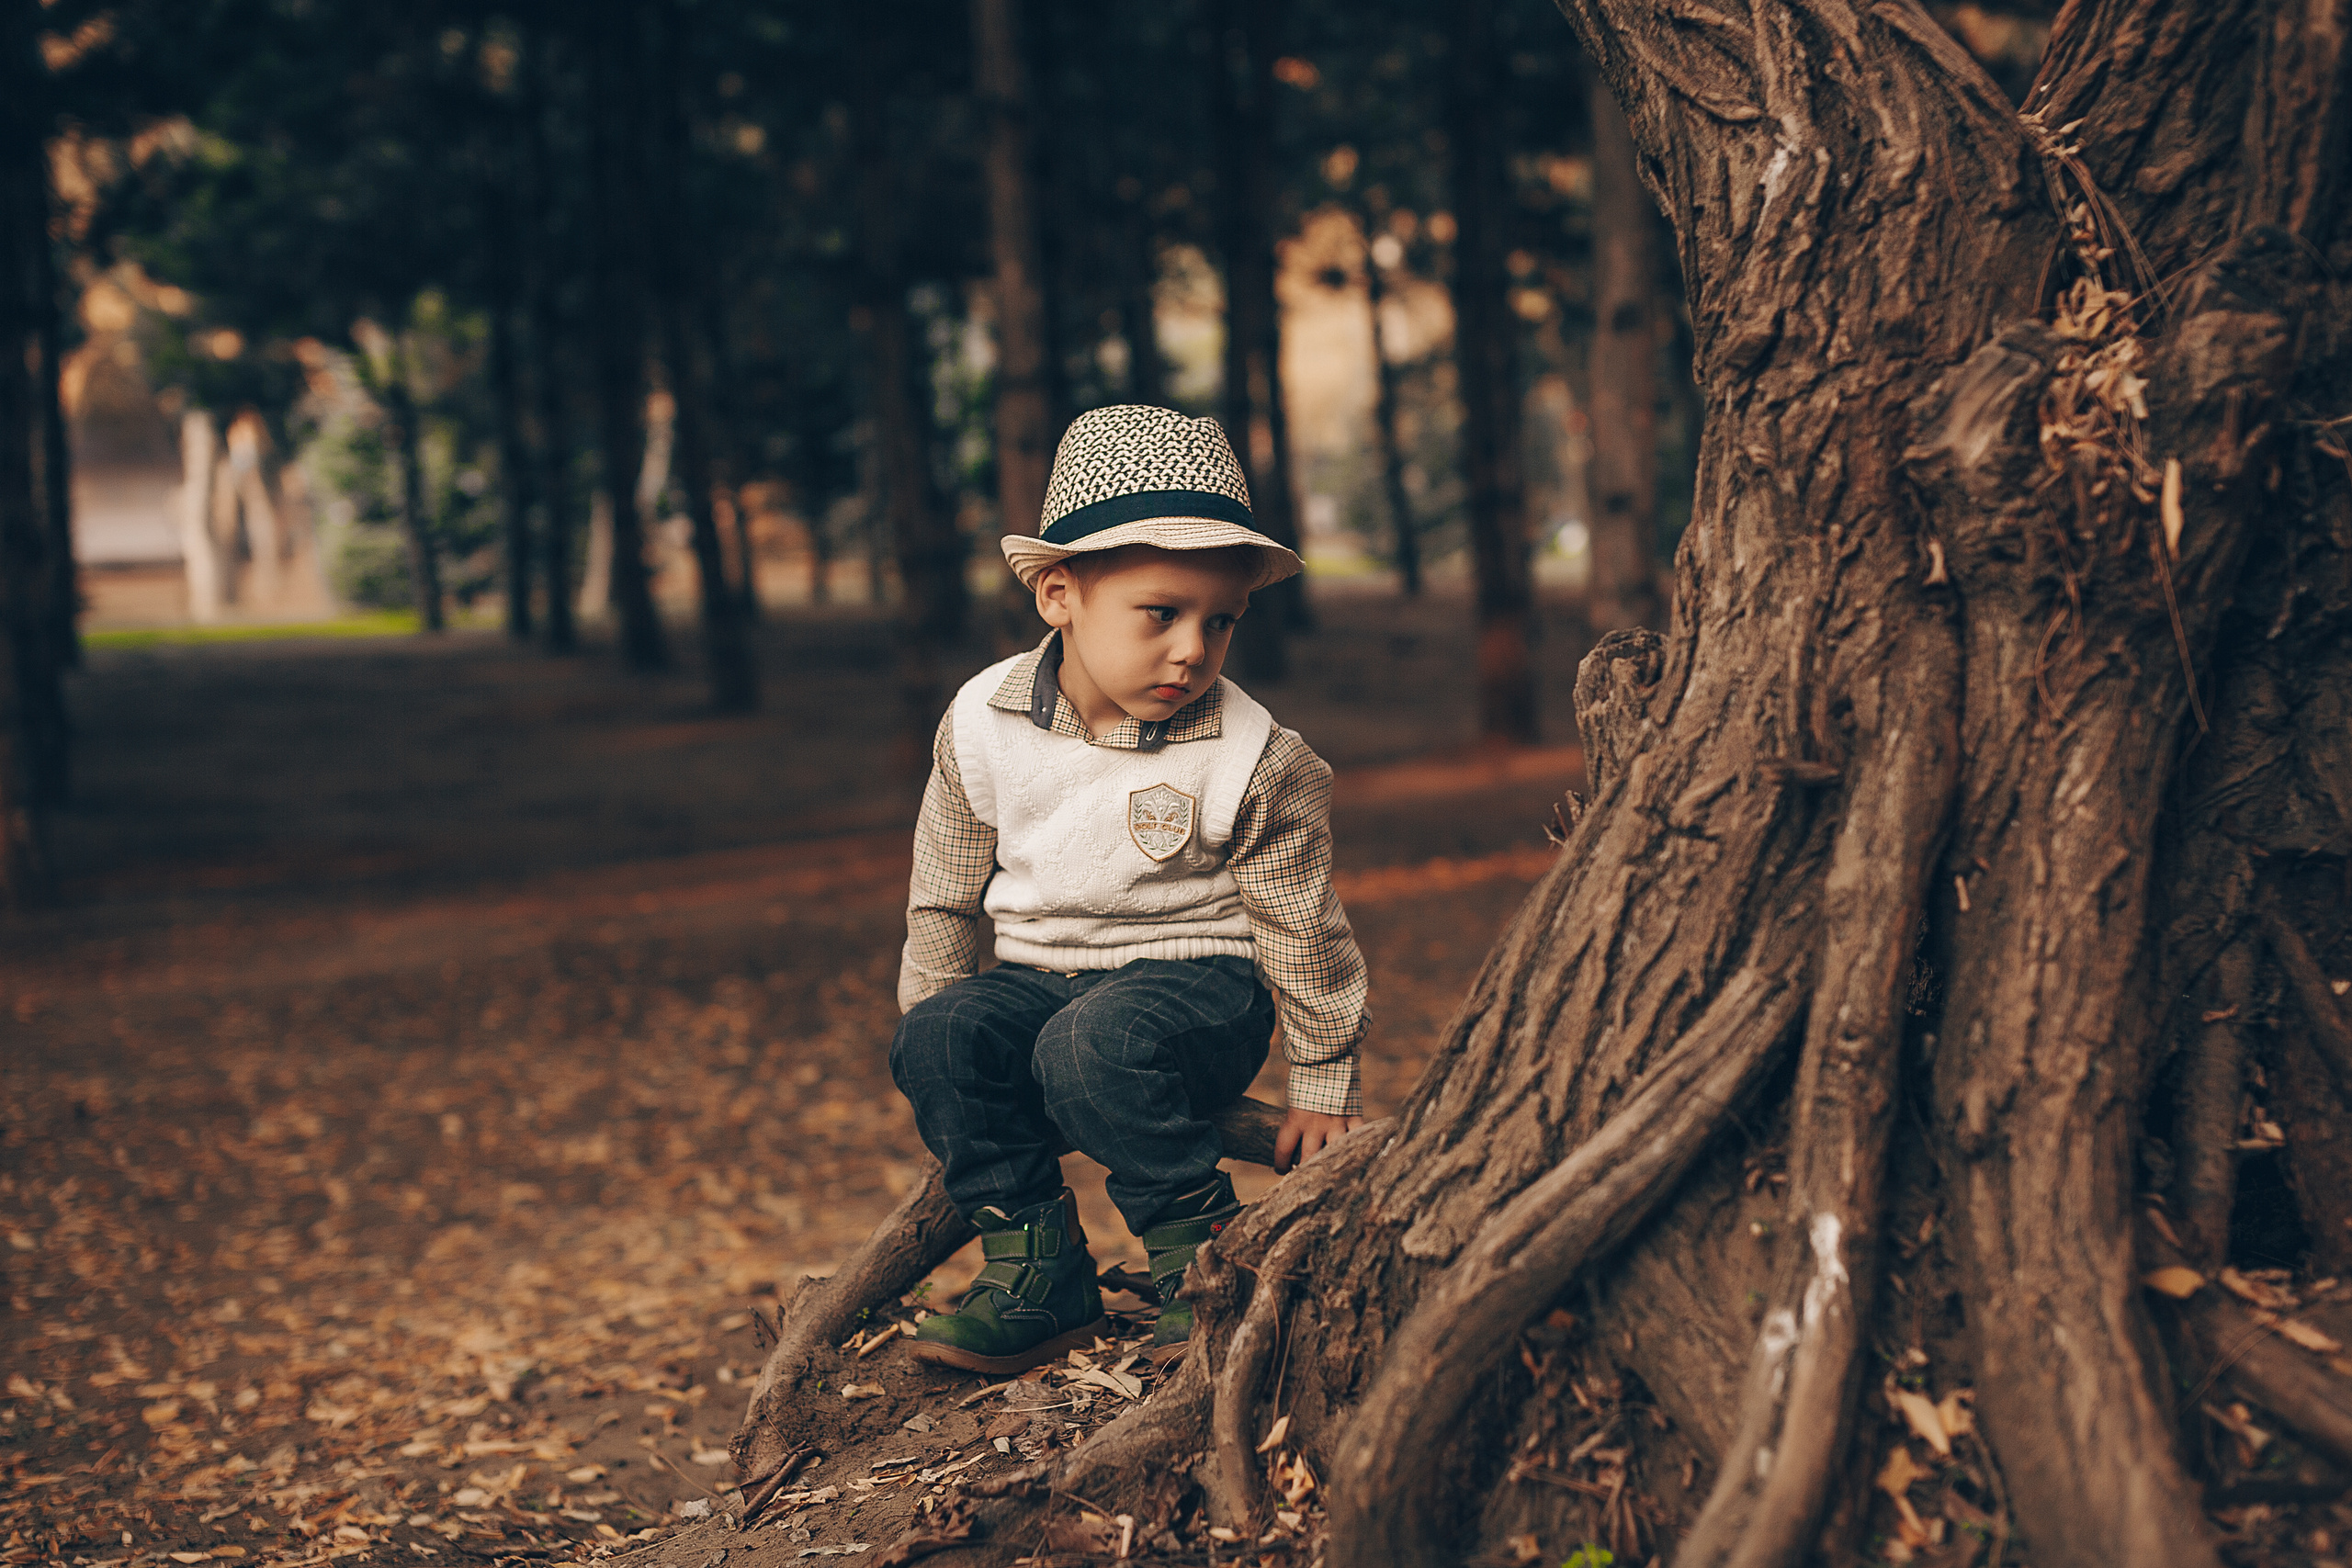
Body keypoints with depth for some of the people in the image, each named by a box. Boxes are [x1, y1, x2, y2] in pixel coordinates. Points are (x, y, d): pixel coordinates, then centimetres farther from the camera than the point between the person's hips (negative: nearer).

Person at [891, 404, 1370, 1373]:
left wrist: (1324, 1087, 3)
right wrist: (945, 1065, 10)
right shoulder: (982, 725, -6)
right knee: (936, 1036, -24)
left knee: (1091, 1046, -35)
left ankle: (1199, 1247, -13)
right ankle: (1036, 1266, -11)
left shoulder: (1254, 761, -13)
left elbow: (1301, 926, -2)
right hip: (1038, 972, 4)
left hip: (1197, 975, -4)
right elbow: (942, 900, 7)